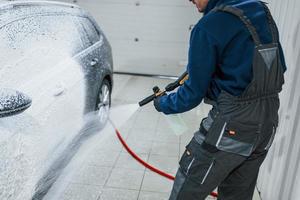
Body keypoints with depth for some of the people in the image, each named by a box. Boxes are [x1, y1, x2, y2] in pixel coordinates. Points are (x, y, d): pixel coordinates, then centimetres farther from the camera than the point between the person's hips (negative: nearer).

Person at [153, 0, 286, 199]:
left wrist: (162, 103, 8)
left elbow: (193, 93, -9)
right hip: (268, 123, 8)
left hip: (231, 125, -8)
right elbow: (280, 67, 16)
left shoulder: (208, 27, -14)